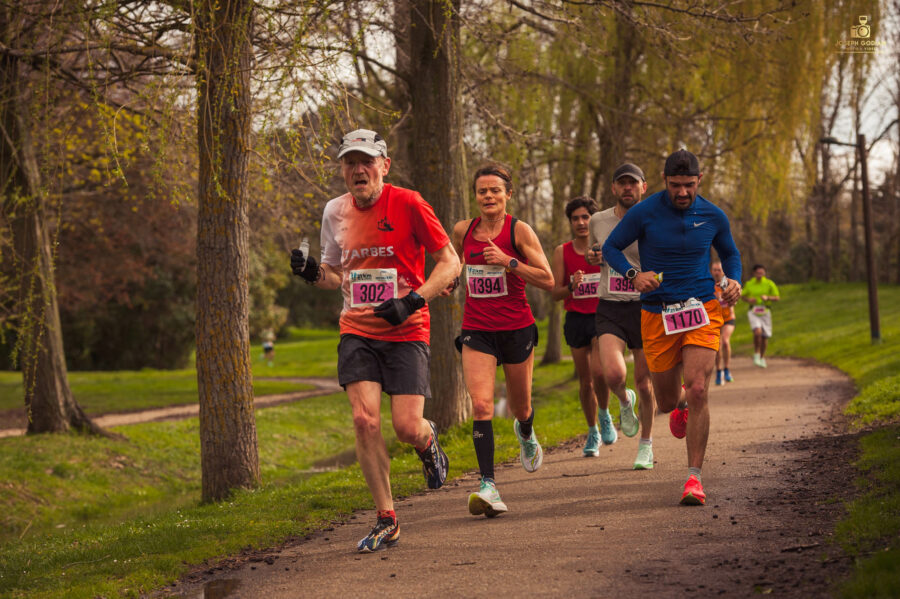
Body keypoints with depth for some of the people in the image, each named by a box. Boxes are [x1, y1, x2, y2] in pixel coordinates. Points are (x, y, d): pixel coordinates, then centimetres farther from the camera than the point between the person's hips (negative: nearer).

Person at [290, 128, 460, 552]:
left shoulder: (408, 204, -8)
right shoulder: (335, 212, 7)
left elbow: (449, 262, -4)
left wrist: (412, 301, -17)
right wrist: (312, 273, -3)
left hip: (406, 331, -3)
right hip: (357, 330, 3)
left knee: (407, 428, -11)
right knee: (364, 419, -12)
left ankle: (428, 440, 30)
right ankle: (386, 521, 0)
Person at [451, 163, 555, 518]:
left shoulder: (519, 231, -6)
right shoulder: (463, 231, 4)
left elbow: (548, 280, -11)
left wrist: (508, 262, -19)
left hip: (516, 328, -1)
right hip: (476, 331, 1)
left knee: (520, 407, 14)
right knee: (481, 405, -17)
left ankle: (526, 434, 53)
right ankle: (488, 487, -22)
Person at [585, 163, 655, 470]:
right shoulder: (599, 221, 4)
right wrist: (592, 257, 1)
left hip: (645, 307, -1)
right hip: (610, 309, 1)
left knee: (643, 381, 7)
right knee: (613, 373, -22)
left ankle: (646, 445, 28)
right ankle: (625, 402, 15)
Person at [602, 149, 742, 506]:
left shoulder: (713, 216, 0)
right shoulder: (644, 213, -8)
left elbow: (730, 253, 18)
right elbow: (611, 248, 1)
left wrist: (734, 281, -3)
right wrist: (634, 274, -18)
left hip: (702, 310, 0)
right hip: (657, 315, 0)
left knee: (697, 391, -18)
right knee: (666, 402, 9)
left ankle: (694, 479, -11)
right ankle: (679, 403, 52)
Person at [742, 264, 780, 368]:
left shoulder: (769, 284, -1)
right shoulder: (749, 284, 2)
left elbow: (777, 298, 0)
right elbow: (743, 296, 14)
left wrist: (767, 297, -19)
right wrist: (748, 300, -8)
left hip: (765, 311, 1)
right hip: (753, 311, -1)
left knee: (764, 336, 7)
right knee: (757, 332, -23)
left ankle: (762, 358, 29)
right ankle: (756, 354, -2)